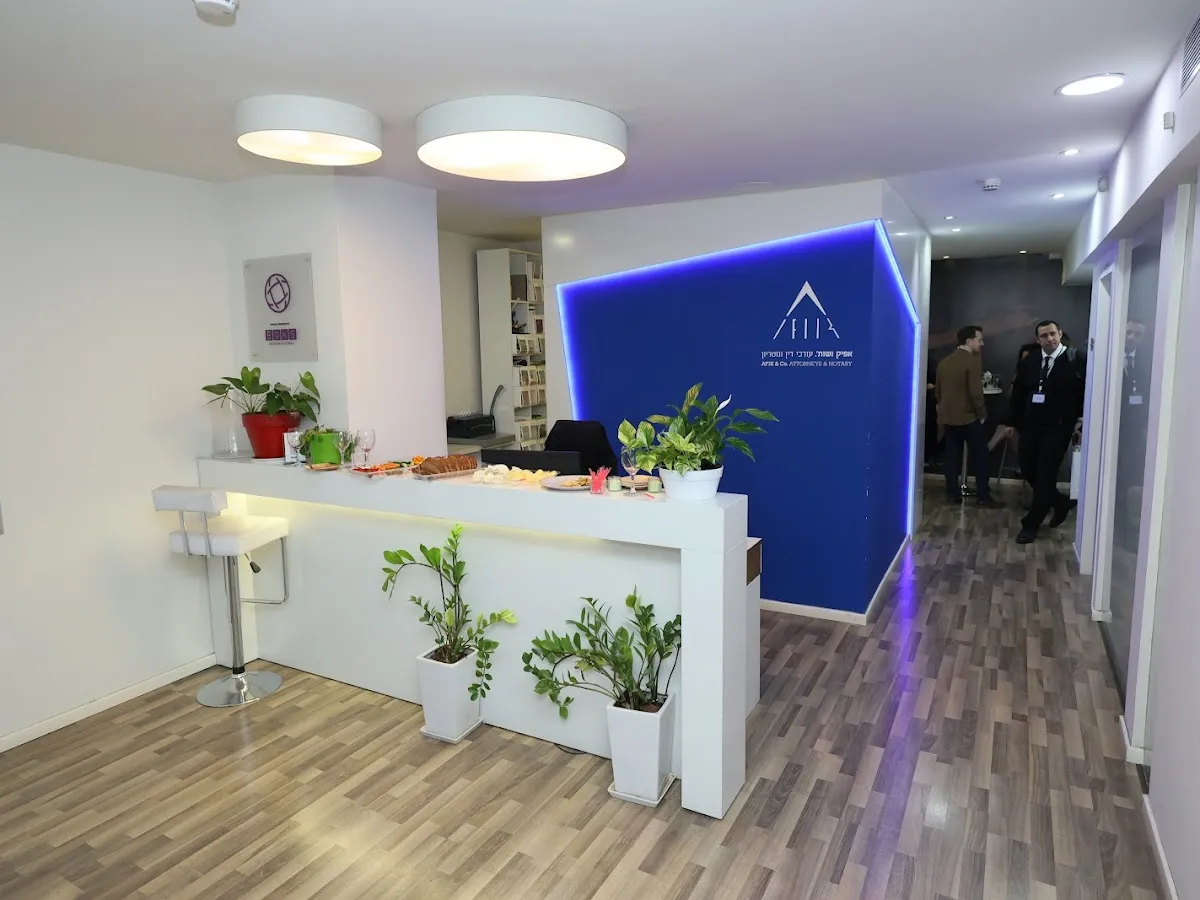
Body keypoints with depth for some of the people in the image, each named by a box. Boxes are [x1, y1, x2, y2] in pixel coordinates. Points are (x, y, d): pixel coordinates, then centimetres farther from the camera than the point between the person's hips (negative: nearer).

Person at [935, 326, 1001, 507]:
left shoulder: (944, 362, 9)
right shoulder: (972, 361, -14)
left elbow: (938, 391, 14)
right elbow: (976, 392, -19)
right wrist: (982, 414, -7)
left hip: (947, 417, 7)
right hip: (968, 417, -7)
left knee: (952, 456, 9)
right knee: (981, 456, 1)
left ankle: (952, 494, 10)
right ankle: (983, 497, 1)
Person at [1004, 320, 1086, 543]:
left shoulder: (1076, 358, -7)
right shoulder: (1029, 361, 7)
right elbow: (1018, 392, 12)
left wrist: (1081, 419, -13)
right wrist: (1012, 422, 12)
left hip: (1058, 428, -5)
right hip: (1031, 426, 5)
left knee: (1045, 475, -1)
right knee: (1028, 471, 9)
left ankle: (1030, 524, 8)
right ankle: (1061, 502, 34)